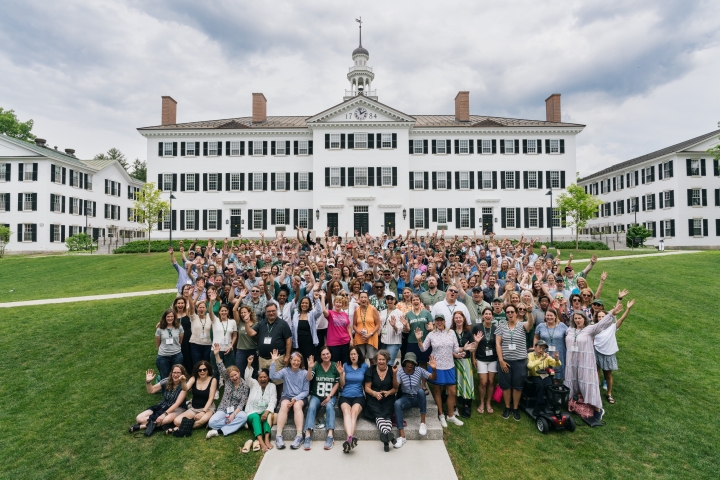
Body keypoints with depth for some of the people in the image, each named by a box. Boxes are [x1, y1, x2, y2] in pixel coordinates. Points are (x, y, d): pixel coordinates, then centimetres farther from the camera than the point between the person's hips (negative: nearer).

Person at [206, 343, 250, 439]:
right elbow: (221, 368, -16)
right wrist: (217, 355, -31)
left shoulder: (245, 386, -7)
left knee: (244, 417, -36)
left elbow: (242, 403, -9)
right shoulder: (227, 380, -1)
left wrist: (233, 415, -24)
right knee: (211, 422, -29)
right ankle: (237, 423, -16)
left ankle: (219, 431, -27)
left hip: (236, 411, -1)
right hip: (223, 409, 1)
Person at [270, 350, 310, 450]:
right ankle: (278, 435, -32)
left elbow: (306, 391, -2)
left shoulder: (304, 373, 0)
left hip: (300, 397, -1)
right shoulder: (285, 371, 3)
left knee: (297, 405, -33)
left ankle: (299, 435, -34)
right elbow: (273, 376, -16)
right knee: (284, 405, -32)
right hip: (286, 396, 1)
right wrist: (273, 361, -20)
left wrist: (295, 399, -17)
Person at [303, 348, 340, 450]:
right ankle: (308, 436, -32)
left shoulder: (335, 366, 1)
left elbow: (337, 383, 1)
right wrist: (310, 368, -31)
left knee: (330, 406, -30)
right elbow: (309, 379, -12)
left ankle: (330, 436, -36)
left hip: (330, 396, -1)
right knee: (311, 407, -28)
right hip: (316, 395, 1)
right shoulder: (316, 366, 1)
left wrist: (329, 396, -10)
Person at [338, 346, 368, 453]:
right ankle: (350, 438, -53)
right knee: (347, 412, -32)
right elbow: (342, 385, 7)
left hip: (359, 396, 0)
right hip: (345, 396, 0)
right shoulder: (345, 365, 9)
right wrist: (341, 373, -7)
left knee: (354, 413, -32)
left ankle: (348, 440, -47)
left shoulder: (365, 366, 8)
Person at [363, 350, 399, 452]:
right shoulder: (371, 370, 4)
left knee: (386, 415, -27)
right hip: (374, 399, 0)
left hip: (388, 399, 0)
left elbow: (395, 389, 7)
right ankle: (388, 434, -49)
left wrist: (389, 392, -13)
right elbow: (367, 388, 4)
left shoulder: (392, 370, 5)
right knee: (378, 415, -27)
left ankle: (386, 439, -45)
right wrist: (374, 393, -15)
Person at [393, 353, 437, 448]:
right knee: (397, 403, -32)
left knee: (420, 391, -35)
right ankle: (402, 436, -28)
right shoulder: (400, 372, -8)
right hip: (406, 398, 0)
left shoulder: (419, 370, -9)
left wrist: (434, 369, -36)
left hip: (418, 398, 0)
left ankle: (423, 423, -23)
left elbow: (433, 378, -15)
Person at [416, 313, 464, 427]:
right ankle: (441, 415, 27)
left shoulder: (451, 333, -1)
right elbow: (423, 349, 1)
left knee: (452, 392, 6)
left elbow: (456, 348, 5)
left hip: (449, 366, 1)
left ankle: (451, 416, 26)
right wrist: (419, 340, -16)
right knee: (437, 391, 10)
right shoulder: (431, 334, -3)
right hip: (436, 366, -1)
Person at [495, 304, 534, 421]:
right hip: (505, 360, 1)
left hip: (520, 361, -1)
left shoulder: (522, 325, -3)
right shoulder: (501, 326, 0)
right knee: (506, 385, 10)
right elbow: (498, 344, -2)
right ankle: (507, 408, 27)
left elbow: (531, 323, -28)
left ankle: (515, 409, 27)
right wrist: (501, 360, -9)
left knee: (518, 386, 10)